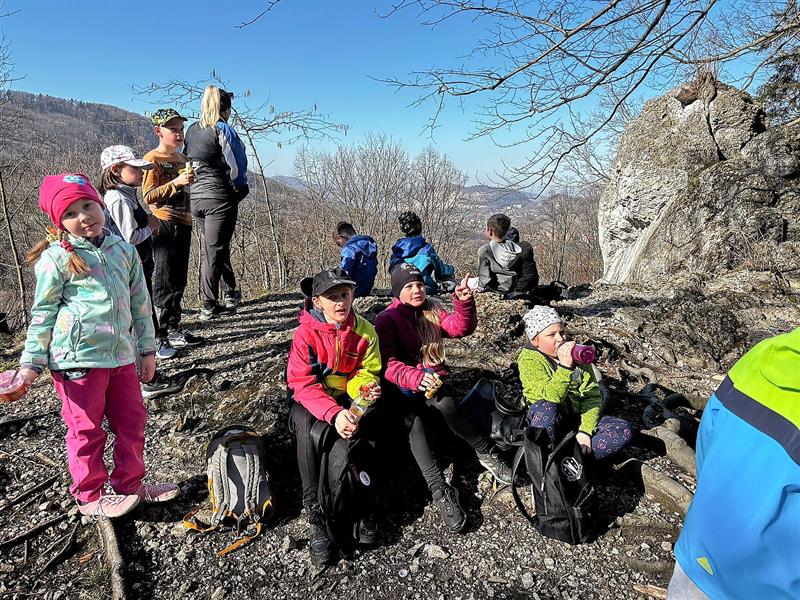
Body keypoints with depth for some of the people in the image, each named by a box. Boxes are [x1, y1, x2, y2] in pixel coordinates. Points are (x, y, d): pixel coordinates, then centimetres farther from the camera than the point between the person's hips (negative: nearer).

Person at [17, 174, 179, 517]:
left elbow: (139, 302, 12)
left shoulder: (123, 249, 7)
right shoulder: (56, 258, -6)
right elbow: (43, 312, -1)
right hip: (77, 359, -5)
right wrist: (32, 362, -2)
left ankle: (130, 484, 30)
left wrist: (147, 349, 13)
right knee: (87, 428, 7)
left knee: (132, 420, 13)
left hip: (121, 355, 5)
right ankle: (90, 497, 24)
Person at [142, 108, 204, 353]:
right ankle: (158, 337, 2)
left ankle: (174, 330, 22)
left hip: (183, 225, 8)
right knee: (165, 282, -5)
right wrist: (176, 182, -24)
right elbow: (149, 196, -16)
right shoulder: (153, 159, -8)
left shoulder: (182, 159, 16)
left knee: (179, 280, 12)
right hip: (165, 225, -8)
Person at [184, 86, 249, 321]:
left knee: (217, 247, 18)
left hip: (194, 198, 6)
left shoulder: (191, 130, 11)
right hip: (219, 198, -6)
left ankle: (231, 293, 27)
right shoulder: (224, 130, -8)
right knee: (215, 250, 0)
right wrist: (239, 188, 6)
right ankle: (209, 307, 5)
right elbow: (237, 167, -12)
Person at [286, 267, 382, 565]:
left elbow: (367, 372, 0)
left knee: (361, 424, -31)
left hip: (347, 396, 2)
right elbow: (303, 384, -21)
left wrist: (367, 388, -27)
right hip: (309, 398, -1)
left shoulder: (364, 330, -8)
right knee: (307, 425, -34)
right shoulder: (306, 334, -16)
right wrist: (333, 413, -37)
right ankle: (315, 512, -25)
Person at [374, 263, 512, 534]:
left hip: (432, 379, 2)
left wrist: (464, 303, -29)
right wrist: (415, 377, -34)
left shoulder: (433, 310, 9)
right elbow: (388, 363, -15)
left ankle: (486, 454, -19)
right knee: (415, 425, -34)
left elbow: (460, 328, -9)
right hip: (402, 387, -2)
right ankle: (441, 492, -33)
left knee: (443, 403, -34)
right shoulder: (386, 319, -3)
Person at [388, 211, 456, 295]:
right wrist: (452, 269, 20)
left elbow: (392, 270, 10)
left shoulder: (397, 248, 4)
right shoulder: (426, 247, -8)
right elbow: (440, 269, 0)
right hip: (426, 288, -4)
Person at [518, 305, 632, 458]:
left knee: (624, 430, -17)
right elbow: (550, 398, -27)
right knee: (546, 408, -38)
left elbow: (592, 395, -3)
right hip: (549, 423, -5)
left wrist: (585, 431, -15)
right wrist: (564, 366, -37)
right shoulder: (528, 360, -12)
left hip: (576, 419, 5)